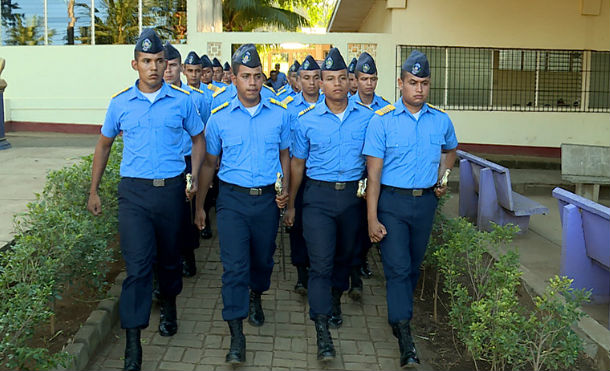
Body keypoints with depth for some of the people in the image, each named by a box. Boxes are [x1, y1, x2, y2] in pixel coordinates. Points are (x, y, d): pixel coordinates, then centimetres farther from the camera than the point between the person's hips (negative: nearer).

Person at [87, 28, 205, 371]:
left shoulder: (182, 100, 1)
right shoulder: (120, 103, 3)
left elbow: (199, 139, 12)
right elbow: (104, 145, 14)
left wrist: (195, 178, -2)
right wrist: (94, 191, 12)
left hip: (172, 189, 1)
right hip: (134, 192, -1)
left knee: (169, 258, 17)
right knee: (137, 265, -9)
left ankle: (169, 305, 46)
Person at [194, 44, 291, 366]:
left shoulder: (279, 114, 1)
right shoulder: (219, 117, -1)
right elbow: (209, 163, 7)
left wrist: (285, 189, -3)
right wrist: (199, 204, 8)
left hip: (267, 198, 2)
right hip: (232, 198, -2)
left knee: (263, 259, 17)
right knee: (234, 265, -7)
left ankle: (256, 297, 49)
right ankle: (236, 336, 0)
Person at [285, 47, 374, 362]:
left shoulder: (367, 117, 2)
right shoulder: (307, 120, -1)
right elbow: (297, 163, 7)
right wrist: (290, 203, 9)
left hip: (353, 195, 2)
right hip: (319, 196, -2)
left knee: (345, 255, 18)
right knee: (321, 261, -7)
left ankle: (335, 300, 45)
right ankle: (323, 333, -3)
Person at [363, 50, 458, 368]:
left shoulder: (440, 120, 4)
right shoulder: (382, 121, -7)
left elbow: (451, 150, 27)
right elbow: (373, 174, -9)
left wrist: (442, 178, 9)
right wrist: (372, 218, -13)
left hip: (426, 201, 4)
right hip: (392, 201, -4)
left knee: (413, 266, 14)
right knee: (397, 267, -7)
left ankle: (398, 316, 36)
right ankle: (405, 340, -3)